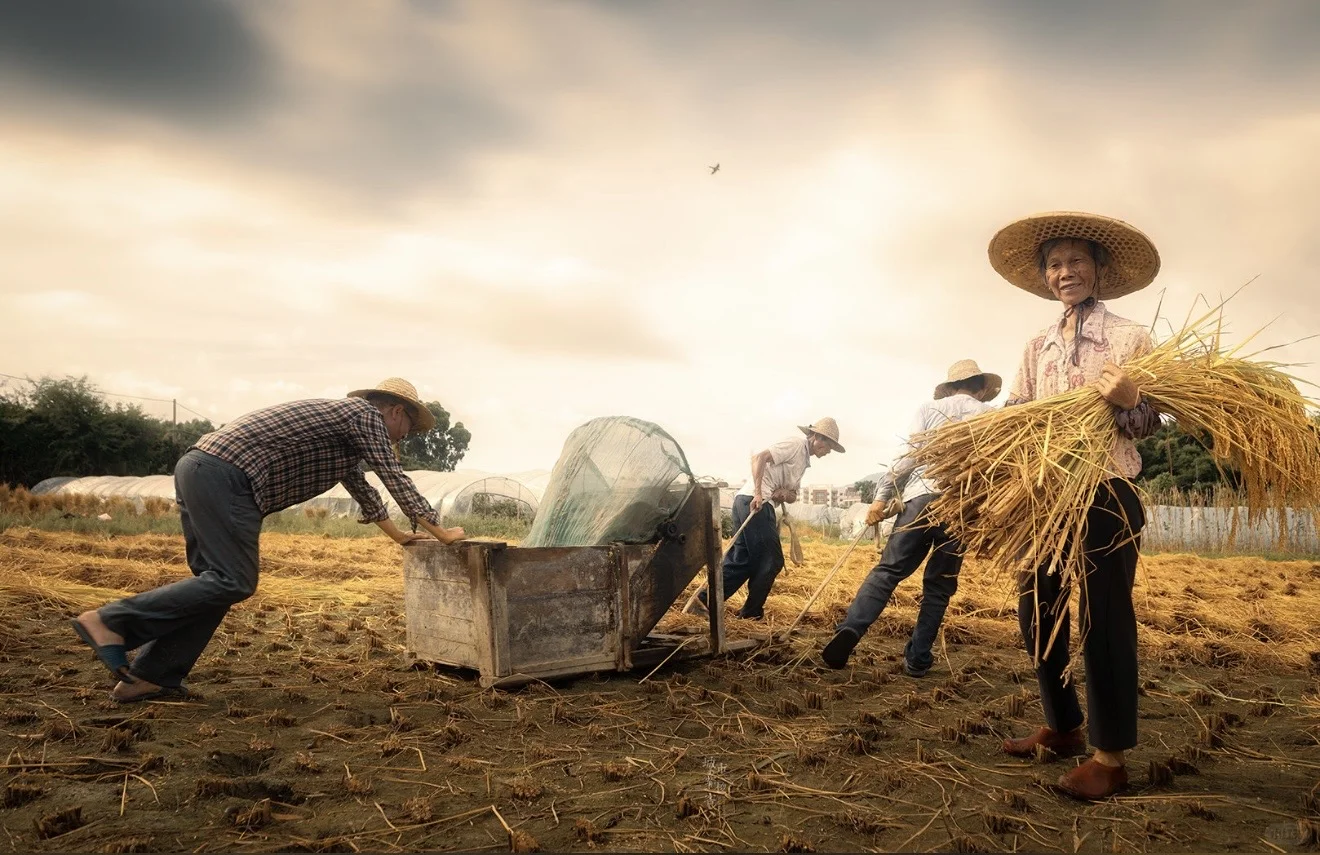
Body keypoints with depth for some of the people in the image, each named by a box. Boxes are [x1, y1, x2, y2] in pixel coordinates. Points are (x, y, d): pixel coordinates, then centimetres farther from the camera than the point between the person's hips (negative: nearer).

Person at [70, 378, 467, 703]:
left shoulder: (342, 417, 28)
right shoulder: (366, 415, 1)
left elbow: (360, 485, 38)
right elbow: (394, 478, -1)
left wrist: (397, 533, 45)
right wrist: (438, 530, 7)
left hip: (200, 469, 10)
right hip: (224, 474, -10)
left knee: (217, 580, 11)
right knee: (233, 582, -10)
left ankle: (151, 675, 9)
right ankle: (111, 620, -10)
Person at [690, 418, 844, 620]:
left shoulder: (803, 461, 25)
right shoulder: (796, 445, -4)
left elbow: (793, 496, 24)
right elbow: (759, 457, -17)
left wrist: (787, 493, -1)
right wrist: (758, 494, -23)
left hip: (745, 502, 9)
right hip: (755, 503, -9)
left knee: (741, 561, 9)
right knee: (772, 561, -1)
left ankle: (705, 600, 6)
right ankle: (751, 612, 7)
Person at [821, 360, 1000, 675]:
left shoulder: (929, 408, 14)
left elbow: (907, 456, 2)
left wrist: (882, 498, 3)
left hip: (921, 497, 0)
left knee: (888, 570, -1)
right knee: (938, 586, 11)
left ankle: (850, 628, -22)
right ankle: (917, 659, 9)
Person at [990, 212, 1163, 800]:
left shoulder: (1129, 338, -1)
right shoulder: (1038, 347, 13)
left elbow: (1154, 423, -4)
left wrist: (1129, 401, -25)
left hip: (1108, 497, -5)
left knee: (1103, 620, -2)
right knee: (1038, 615, 11)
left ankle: (1109, 757, 10)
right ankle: (1062, 727, 29)